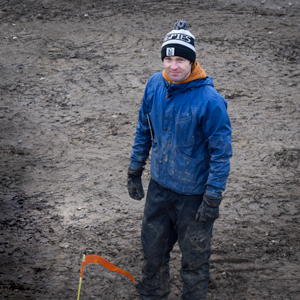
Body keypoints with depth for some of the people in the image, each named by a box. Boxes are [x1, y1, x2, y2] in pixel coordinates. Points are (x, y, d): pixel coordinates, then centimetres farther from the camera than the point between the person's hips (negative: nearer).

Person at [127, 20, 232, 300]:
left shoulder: (209, 100, -22)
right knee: (152, 247, 21)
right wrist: (134, 172, 12)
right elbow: (143, 131, 9)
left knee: (194, 257, 11)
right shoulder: (154, 84, -5)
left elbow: (221, 152, -16)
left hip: (193, 193, -5)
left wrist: (213, 200, -16)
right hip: (159, 186, 5)